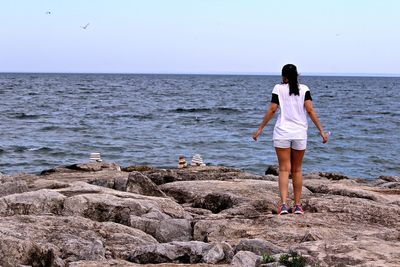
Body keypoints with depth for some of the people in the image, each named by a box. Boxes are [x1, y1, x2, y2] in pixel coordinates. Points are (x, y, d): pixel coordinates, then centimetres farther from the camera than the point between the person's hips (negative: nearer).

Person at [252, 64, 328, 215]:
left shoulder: (278, 88, -1)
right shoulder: (304, 89, 3)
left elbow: (272, 110, -4)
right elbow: (310, 110, -5)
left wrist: (260, 128, 4)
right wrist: (321, 130, -3)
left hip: (282, 133, -2)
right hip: (300, 134, 2)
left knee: (284, 169, -2)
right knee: (297, 170, 13)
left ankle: (284, 204, -16)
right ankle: (298, 205, 15)